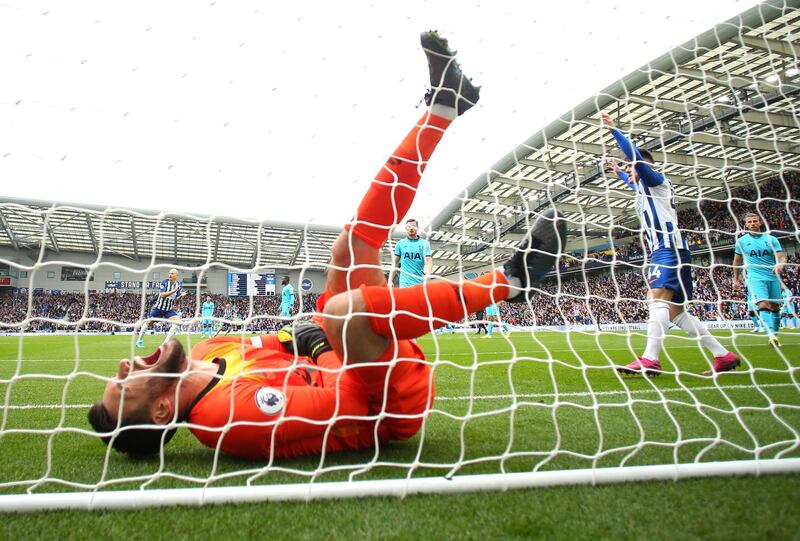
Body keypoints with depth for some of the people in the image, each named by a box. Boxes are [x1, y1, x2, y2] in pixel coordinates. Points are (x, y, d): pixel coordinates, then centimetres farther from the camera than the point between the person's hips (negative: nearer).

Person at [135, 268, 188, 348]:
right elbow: (162, 295, -25)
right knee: (148, 323, 9)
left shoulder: (179, 285, -4)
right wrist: (173, 291, -35)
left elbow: (176, 299, -2)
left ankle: (166, 342, -14)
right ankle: (139, 341, 33)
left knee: (177, 321, -20)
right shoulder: (164, 282, -14)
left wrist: (182, 295, -24)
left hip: (169, 309, 2)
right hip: (158, 307, -2)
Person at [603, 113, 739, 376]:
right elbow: (632, 183, 51)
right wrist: (619, 172, 64)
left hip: (670, 248, -10)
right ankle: (724, 355, 10)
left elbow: (635, 155, -14)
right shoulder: (645, 188, 25)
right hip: (663, 250, 10)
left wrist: (613, 130, -8)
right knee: (675, 311, 6)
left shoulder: (655, 179, 1)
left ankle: (649, 360, -33)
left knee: (658, 298, -23)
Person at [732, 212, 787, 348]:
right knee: (764, 305, -21)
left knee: (775, 307, 8)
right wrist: (736, 279, 17)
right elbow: (737, 261, 16)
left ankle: (774, 335, 23)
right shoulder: (741, 241, 6)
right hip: (755, 278, -3)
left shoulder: (771, 239, 7)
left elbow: (781, 257, -1)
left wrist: (780, 264, -24)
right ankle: (771, 335, -32)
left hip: (773, 278, 3)